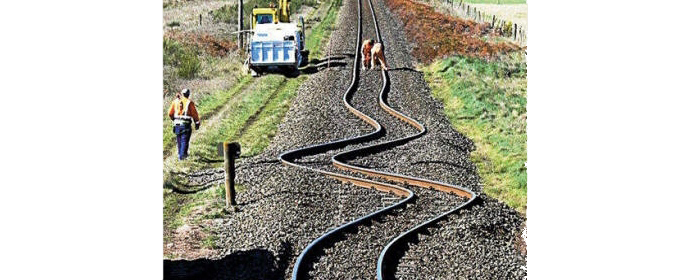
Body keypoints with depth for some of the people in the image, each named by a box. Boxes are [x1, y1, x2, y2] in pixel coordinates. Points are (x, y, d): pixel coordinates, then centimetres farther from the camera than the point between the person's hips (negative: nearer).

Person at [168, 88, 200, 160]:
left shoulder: (175, 102, 4)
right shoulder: (190, 103, -6)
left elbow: (170, 113, 8)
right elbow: (194, 114, -4)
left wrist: (173, 119, 28)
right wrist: (197, 123, 9)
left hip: (177, 124, 4)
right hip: (186, 124, -4)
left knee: (179, 140, 17)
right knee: (184, 140, 0)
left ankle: (179, 154, 25)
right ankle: (182, 155, -7)